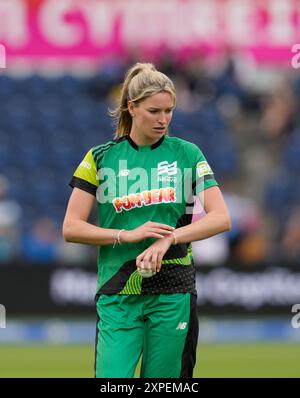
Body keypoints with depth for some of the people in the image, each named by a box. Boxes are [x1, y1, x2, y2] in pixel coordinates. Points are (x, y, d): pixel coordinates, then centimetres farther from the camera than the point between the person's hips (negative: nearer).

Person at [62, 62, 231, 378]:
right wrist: (128, 235, -13)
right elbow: (71, 228, 1)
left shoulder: (186, 153, 5)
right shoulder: (101, 157, 4)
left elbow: (220, 218, -4)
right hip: (117, 294, 0)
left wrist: (168, 239, -18)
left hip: (173, 292, 1)